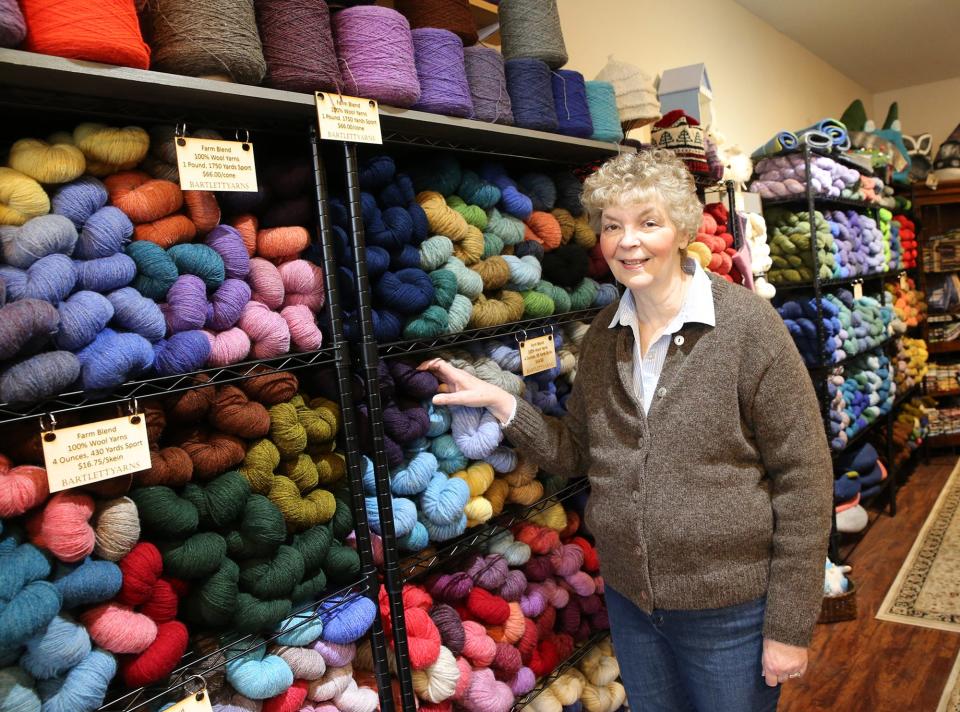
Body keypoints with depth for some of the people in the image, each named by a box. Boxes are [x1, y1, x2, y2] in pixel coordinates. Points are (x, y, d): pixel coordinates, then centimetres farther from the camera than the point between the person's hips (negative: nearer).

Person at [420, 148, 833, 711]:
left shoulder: (747, 324, -16)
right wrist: (499, 402, -10)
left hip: (730, 608, -4)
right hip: (628, 599, 5)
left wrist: (789, 626, -11)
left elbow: (803, 479, -13)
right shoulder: (603, 335, -1)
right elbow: (579, 453, 5)